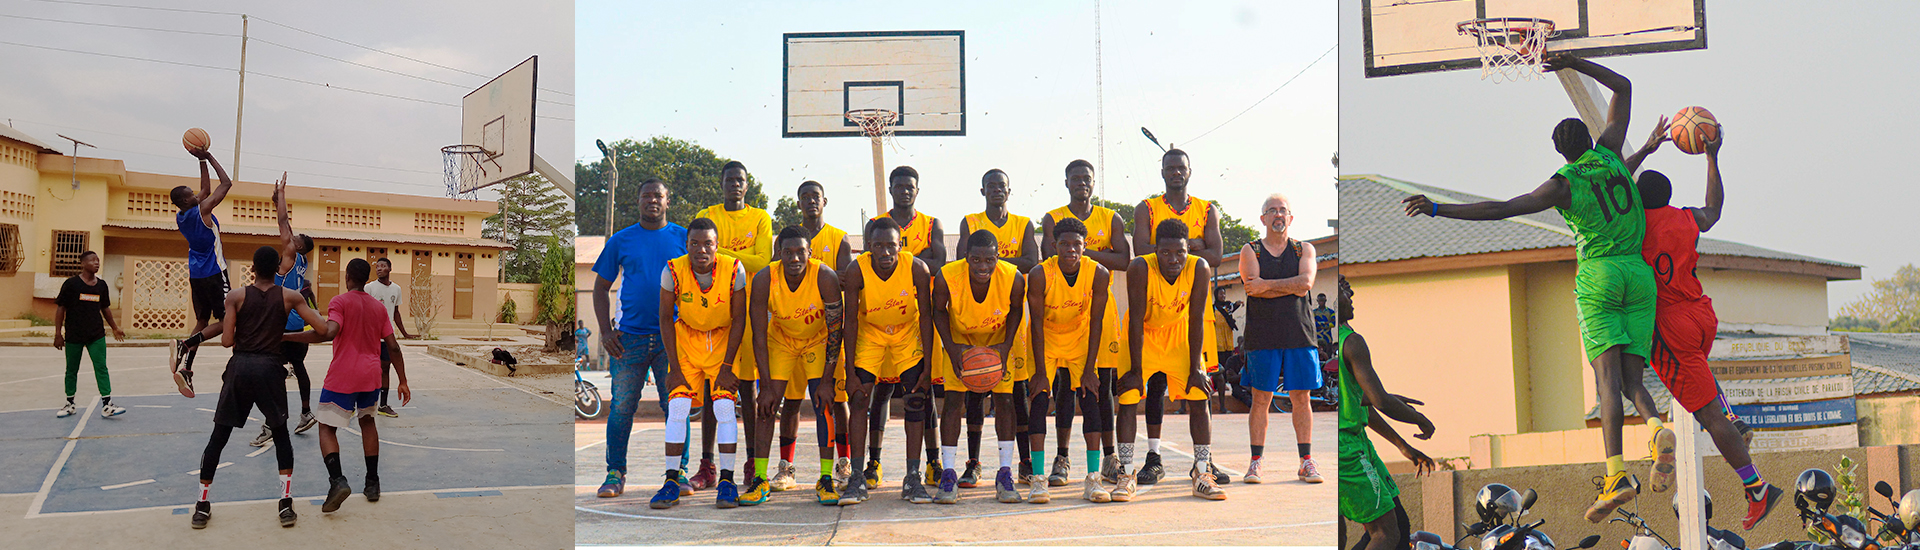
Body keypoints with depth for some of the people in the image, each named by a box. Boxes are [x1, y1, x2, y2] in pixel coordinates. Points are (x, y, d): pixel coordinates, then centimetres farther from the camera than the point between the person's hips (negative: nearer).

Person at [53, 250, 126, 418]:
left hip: (96, 335, 3)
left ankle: (107, 405, -8)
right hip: (73, 335, -2)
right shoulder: (71, 283, -5)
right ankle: (69, 404, 24)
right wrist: (58, 334, -6)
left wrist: (115, 328, 23)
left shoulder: (101, 284, 8)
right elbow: (61, 309, -3)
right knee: (72, 370, 10)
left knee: (101, 368, -6)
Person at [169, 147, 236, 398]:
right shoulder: (202, 211, -15)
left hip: (196, 275, 8)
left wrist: (202, 160, 17)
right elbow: (226, 183, -11)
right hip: (214, 274, -8)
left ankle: (185, 369, -1)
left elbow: (206, 190, 20)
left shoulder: (180, 217, 7)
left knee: (202, 322, 12)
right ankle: (183, 345, -18)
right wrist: (208, 157, -5)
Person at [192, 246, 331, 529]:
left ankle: (202, 507, 14)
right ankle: (286, 504, 8)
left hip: (240, 367, 0)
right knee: (281, 434, 15)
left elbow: (227, 341, -3)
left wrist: (224, 328, 19)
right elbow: (323, 331, -2)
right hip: (270, 367, 0)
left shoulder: (236, 296, 2)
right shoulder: (290, 297, 2)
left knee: (219, 436, 11)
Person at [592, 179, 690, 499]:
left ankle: (679, 473, 10)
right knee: (622, 407, 0)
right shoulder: (621, 241, 8)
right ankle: (615, 474, 9)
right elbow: (601, 287, 11)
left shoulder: (683, 238, 7)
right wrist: (605, 331, 1)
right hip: (629, 337, 0)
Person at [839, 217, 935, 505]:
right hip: (869, 333, 0)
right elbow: (851, 321, -18)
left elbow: (925, 316, -15)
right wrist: (850, 372, -19)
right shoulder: (856, 271, -26)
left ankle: (913, 478, -2)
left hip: (907, 333, 0)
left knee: (916, 399, -9)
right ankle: (858, 477, -5)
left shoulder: (917, 269, -26)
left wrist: (928, 363, -17)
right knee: (859, 399, -11)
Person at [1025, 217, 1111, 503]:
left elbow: (1096, 323, -13)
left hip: (1080, 340, 2)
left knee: (1089, 399, -9)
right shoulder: (1040, 275, -25)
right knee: (1040, 399, -13)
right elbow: (1037, 325, -19)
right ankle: (1037, 479, -12)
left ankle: (1093, 479, -6)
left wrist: (1089, 369, -14)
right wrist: (1040, 371, -20)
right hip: (1046, 340, -1)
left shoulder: (1098, 274, -20)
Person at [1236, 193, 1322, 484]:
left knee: (1302, 398, 3)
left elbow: (1306, 282, -8)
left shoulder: (1305, 250, 11)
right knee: (1261, 399, 0)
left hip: (1299, 334, 2)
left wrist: (1268, 285, -12)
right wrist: (1291, 286, -10)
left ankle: (1306, 461, 10)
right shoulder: (1250, 251, 7)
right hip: (1262, 336, -1)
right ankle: (1256, 462, 6)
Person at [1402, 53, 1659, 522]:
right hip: (1640, 273, 4)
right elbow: (1623, 88, 22)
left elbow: (1499, 210, -11)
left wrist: (1438, 209, -9)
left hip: (1598, 275, -4)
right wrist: (1573, 63, 23)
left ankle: (1617, 473, -26)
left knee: (1608, 375, -14)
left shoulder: (1563, 184, -2)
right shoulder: (1608, 153, 9)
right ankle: (1657, 426, -28)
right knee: (1632, 378, 5)